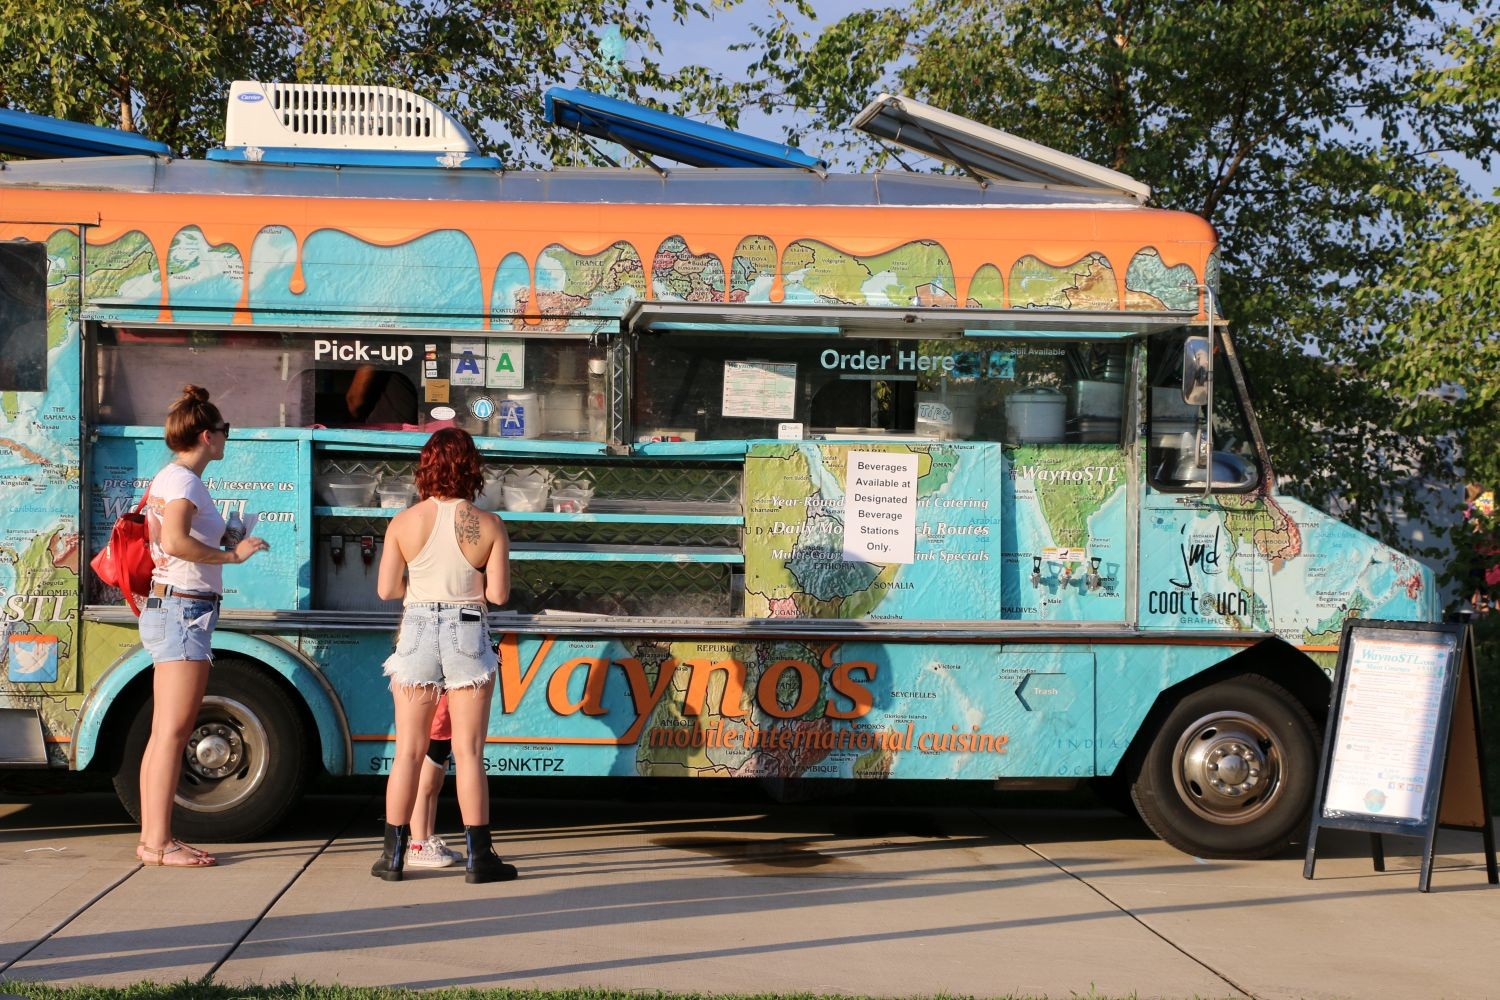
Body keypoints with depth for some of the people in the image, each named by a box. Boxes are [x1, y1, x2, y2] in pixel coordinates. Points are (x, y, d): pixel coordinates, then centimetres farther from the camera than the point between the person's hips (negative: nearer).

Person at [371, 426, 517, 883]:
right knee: (468, 752, 3)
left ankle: (394, 854, 11)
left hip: (417, 632, 1)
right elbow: (498, 593, -6)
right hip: (468, 635, -1)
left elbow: (386, 589, -2)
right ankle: (478, 856, 5)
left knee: (408, 751, 8)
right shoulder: (488, 526, -5)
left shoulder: (404, 523, -2)